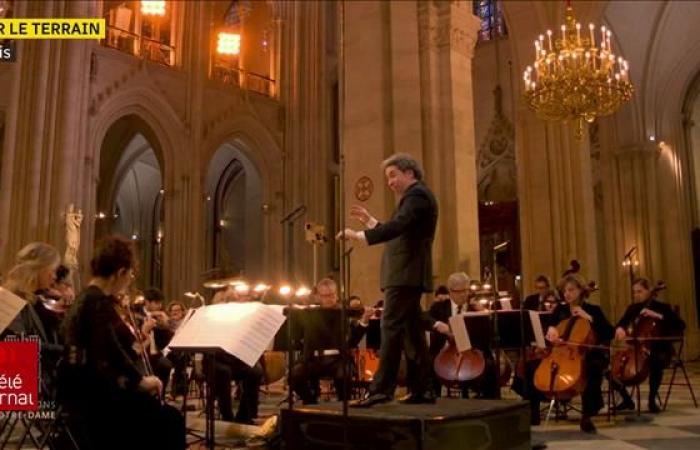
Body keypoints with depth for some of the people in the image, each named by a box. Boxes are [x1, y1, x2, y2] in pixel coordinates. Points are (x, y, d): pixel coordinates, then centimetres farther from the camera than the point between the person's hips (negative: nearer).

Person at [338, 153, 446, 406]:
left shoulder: (417, 194, -10)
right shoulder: (414, 197, 23)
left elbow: (397, 227, -27)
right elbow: (397, 233, 23)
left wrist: (359, 236, -33)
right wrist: (369, 221, 17)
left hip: (406, 275, -11)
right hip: (406, 275, 11)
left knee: (391, 328, -13)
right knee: (411, 331, 9)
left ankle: (381, 389, -12)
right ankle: (422, 390, 13)